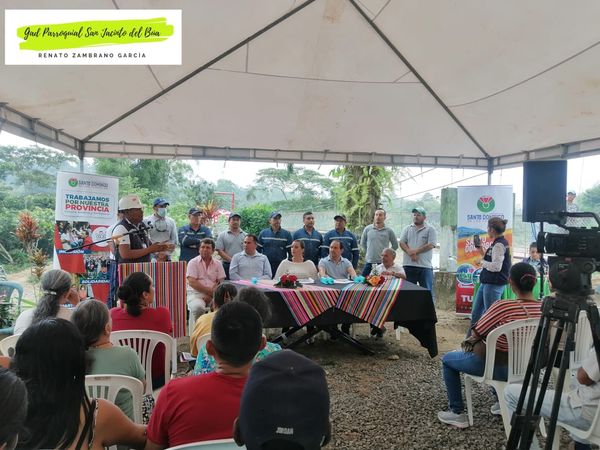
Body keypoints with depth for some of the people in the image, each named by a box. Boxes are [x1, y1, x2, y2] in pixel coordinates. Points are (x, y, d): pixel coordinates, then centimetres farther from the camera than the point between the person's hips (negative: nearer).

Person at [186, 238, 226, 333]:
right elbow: (192, 283, -7)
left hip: (213, 295, 2)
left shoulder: (217, 264, 13)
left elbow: (220, 283, 6)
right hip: (196, 294, -2)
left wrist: (210, 295, -12)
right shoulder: (193, 263, 5)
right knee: (198, 307, -36)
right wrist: (210, 291, -12)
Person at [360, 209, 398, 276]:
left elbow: (395, 245, 12)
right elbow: (362, 243, 16)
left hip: (383, 263, -1)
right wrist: (368, 252, 11)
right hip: (369, 262, 1)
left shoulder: (389, 231, 1)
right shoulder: (367, 229, 4)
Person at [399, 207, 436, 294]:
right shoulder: (407, 229, 13)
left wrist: (415, 251, -13)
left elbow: (430, 245, -9)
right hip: (408, 265, 4)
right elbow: (402, 243, 4)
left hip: (424, 265, -3)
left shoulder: (430, 229, 2)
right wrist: (410, 252, -14)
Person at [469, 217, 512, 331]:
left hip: (494, 284, -11)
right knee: (476, 313, 17)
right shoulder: (501, 243, 13)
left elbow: (496, 266, -24)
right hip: (487, 283, 11)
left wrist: (481, 262, -11)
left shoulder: (499, 245, -17)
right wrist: (483, 253, 11)